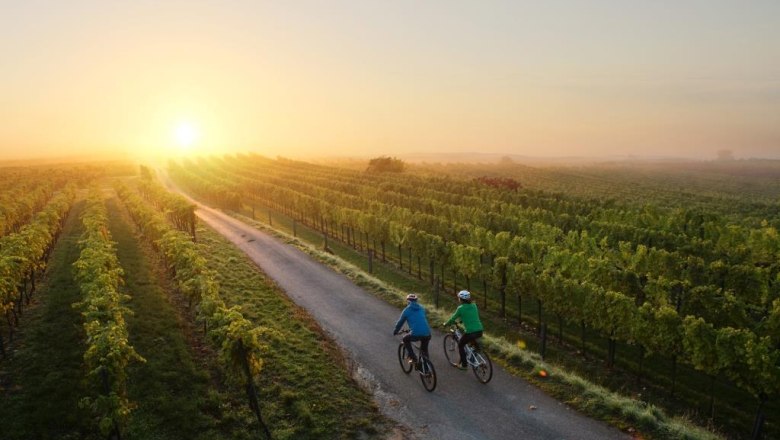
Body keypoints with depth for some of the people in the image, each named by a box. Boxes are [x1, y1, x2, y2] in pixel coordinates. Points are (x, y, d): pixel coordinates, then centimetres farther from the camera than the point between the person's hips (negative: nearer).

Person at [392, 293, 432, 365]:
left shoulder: (406, 310, 8)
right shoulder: (422, 308, 20)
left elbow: (400, 322, 18)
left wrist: (395, 331, 36)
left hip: (416, 334, -4)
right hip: (427, 334, 4)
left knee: (405, 339, 26)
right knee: (424, 351, 28)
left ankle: (413, 358, 16)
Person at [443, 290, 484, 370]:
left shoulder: (460, 308, -6)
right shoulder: (474, 305, 11)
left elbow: (453, 318, 4)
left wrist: (445, 324, 21)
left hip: (470, 332, -6)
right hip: (480, 331, 6)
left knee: (460, 345, 20)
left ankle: (464, 365, 23)